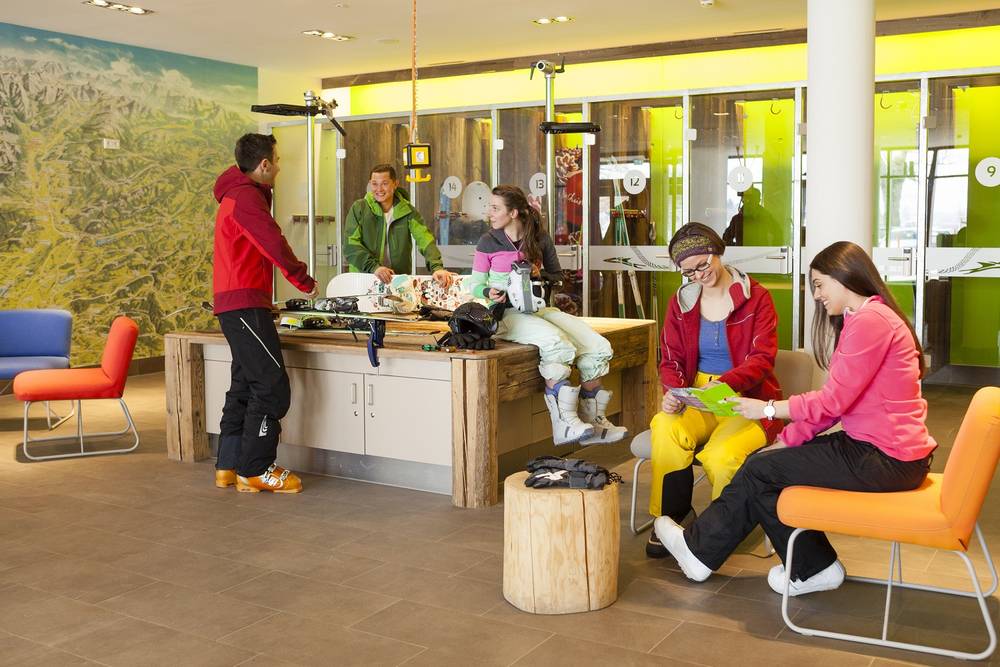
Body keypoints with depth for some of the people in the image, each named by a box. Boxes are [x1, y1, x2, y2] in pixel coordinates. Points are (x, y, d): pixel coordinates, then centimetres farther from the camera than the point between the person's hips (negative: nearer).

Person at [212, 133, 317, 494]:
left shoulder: (235, 195, 22)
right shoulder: (247, 197, -12)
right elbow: (275, 245, -18)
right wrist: (307, 283, -6)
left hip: (232, 302, 11)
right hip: (245, 304, -11)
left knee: (245, 384, 13)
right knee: (272, 386, -10)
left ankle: (228, 466, 18)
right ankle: (254, 470, -5)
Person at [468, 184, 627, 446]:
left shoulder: (540, 239, 6)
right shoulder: (488, 242, 1)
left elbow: (558, 277, 17)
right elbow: (475, 284, 5)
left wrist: (540, 275, -5)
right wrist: (490, 292, -17)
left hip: (539, 308, 5)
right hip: (508, 314, -4)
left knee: (599, 347, -13)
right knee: (558, 344, -34)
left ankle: (592, 422, -1)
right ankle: (564, 424, -28)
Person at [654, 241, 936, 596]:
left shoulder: (871, 320, -17)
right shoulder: (860, 320, 16)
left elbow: (833, 400, -20)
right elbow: (837, 401, 12)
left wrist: (768, 409, -8)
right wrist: (785, 440, 5)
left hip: (885, 460, -10)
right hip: (873, 446, 10)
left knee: (761, 469, -4)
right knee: (771, 461, 7)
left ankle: (700, 550, 15)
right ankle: (812, 568, 15)